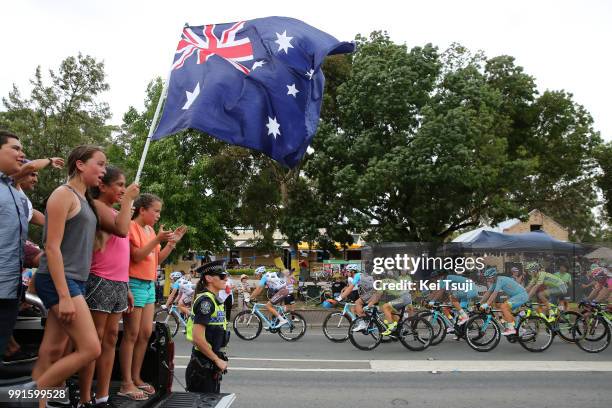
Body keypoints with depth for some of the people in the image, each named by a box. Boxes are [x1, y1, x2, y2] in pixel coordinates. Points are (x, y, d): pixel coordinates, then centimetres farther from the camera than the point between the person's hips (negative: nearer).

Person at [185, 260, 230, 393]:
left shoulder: (215, 300, 12)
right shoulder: (205, 300, -18)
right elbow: (198, 338, -25)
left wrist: (220, 360, 15)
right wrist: (218, 360, -17)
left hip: (211, 367, 9)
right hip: (203, 367, -9)